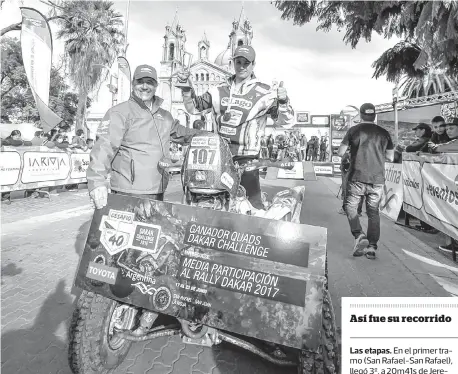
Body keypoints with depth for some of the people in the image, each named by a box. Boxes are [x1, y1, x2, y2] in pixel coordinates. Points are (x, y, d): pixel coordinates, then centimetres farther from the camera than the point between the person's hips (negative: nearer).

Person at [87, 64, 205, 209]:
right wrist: (97, 181, -30)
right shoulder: (119, 112, -6)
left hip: (158, 191, 7)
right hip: (129, 192, -7)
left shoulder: (165, 115, 17)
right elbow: (105, 146, -17)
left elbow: (180, 132, 34)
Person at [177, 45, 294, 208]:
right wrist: (186, 86, 4)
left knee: (253, 204, -9)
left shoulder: (264, 93, -2)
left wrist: (282, 100, -23)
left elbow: (286, 122, -5)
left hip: (246, 157, -4)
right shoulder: (220, 90, 11)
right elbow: (194, 107, 19)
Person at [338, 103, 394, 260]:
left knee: (350, 206, 10)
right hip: (377, 179, 3)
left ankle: (359, 236, -8)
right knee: (373, 212, 10)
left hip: (357, 177, -3)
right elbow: (390, 157, 12)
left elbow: (340, 153, 0)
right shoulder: (384, 133, 8)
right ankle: (372, 246, 11)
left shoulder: (354, 130, -1)